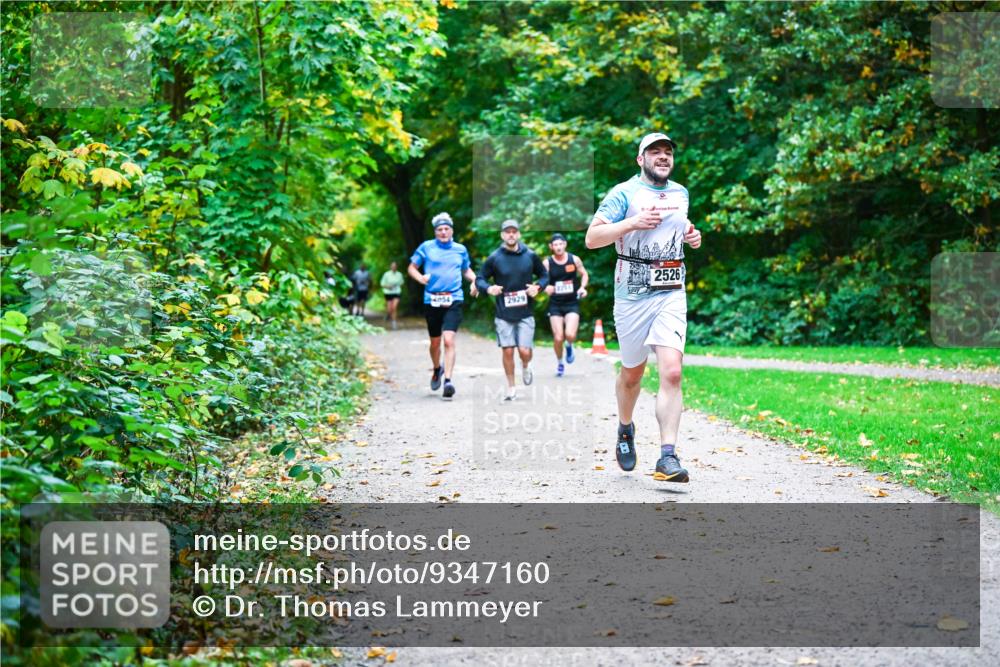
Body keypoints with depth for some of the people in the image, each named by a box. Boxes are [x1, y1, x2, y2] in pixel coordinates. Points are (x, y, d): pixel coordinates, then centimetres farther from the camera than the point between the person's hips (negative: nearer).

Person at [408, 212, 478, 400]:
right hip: (432, 300, 1)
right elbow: (412, 268, 10)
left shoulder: (460, 249, 9)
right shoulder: (426, 247, 4)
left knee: (449, 340, -16)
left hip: (453, 301, -1)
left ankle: (447, 380, -19)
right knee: (435, 342, 13)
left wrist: (474, 280, 4)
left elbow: (467, 270, 24)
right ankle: (437, 369, 41)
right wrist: (421, 278, -11)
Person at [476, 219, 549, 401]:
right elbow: (479, 279, 4)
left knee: (525, 351, -8)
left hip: (525, 313, 0)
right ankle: (510, 388, 16)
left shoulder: (530, 256, 2)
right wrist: (488, 288, -17)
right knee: (508, 351, -1)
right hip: (503, 314, 0)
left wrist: (538, 287, -6)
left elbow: (544, 275, 14)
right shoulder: (494, 258, -1)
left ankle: (525, 367, 29)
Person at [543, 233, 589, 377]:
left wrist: (582, 287, -8)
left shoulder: (574, 260, -3)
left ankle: (569, 346, 18)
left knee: (570, 335, -20)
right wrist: (546, 288, -21)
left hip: (572, 303, 0)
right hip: (555, 304, 0)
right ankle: (559, 363, 24)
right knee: (558, 338, -3)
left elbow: (584, 275, 11)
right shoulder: (547, 263, -5)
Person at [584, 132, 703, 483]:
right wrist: (632, 223, -21)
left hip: (671, 295, 3)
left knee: (671, 373, -14)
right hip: (632, 295, -3)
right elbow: (592, 238, -10)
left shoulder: (680, 193, 14)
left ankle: (668, 457, -17)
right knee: (632, 374, 12)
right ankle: (625, 429, 41)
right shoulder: (624, 193, -3)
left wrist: (692, 235, 11)